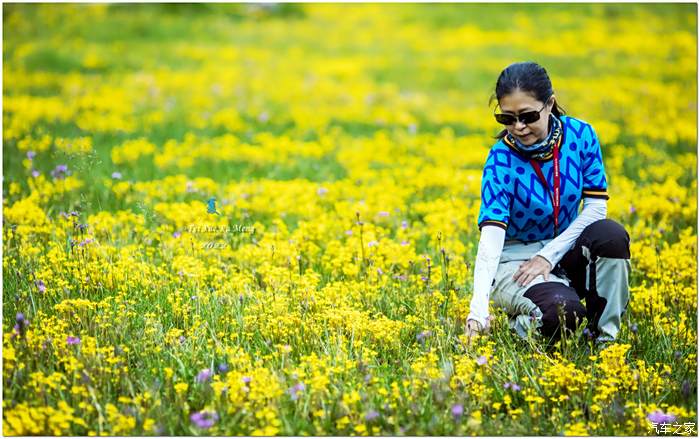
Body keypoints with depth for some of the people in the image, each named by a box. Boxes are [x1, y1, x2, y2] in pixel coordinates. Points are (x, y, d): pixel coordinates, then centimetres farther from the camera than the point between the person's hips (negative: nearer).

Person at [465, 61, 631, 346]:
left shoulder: (580, 135, -10)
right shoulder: (501, 160, -20)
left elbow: (596, 207, -7)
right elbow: (491, 235, -29)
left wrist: (549, 255, -17)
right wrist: (478, 309, -42)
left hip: (565, 250, 4)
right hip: (515, 258, -4)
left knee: (611, 235, -29)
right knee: (562, 310, -35)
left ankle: (604, 338, -13)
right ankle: (521, 321, 1)